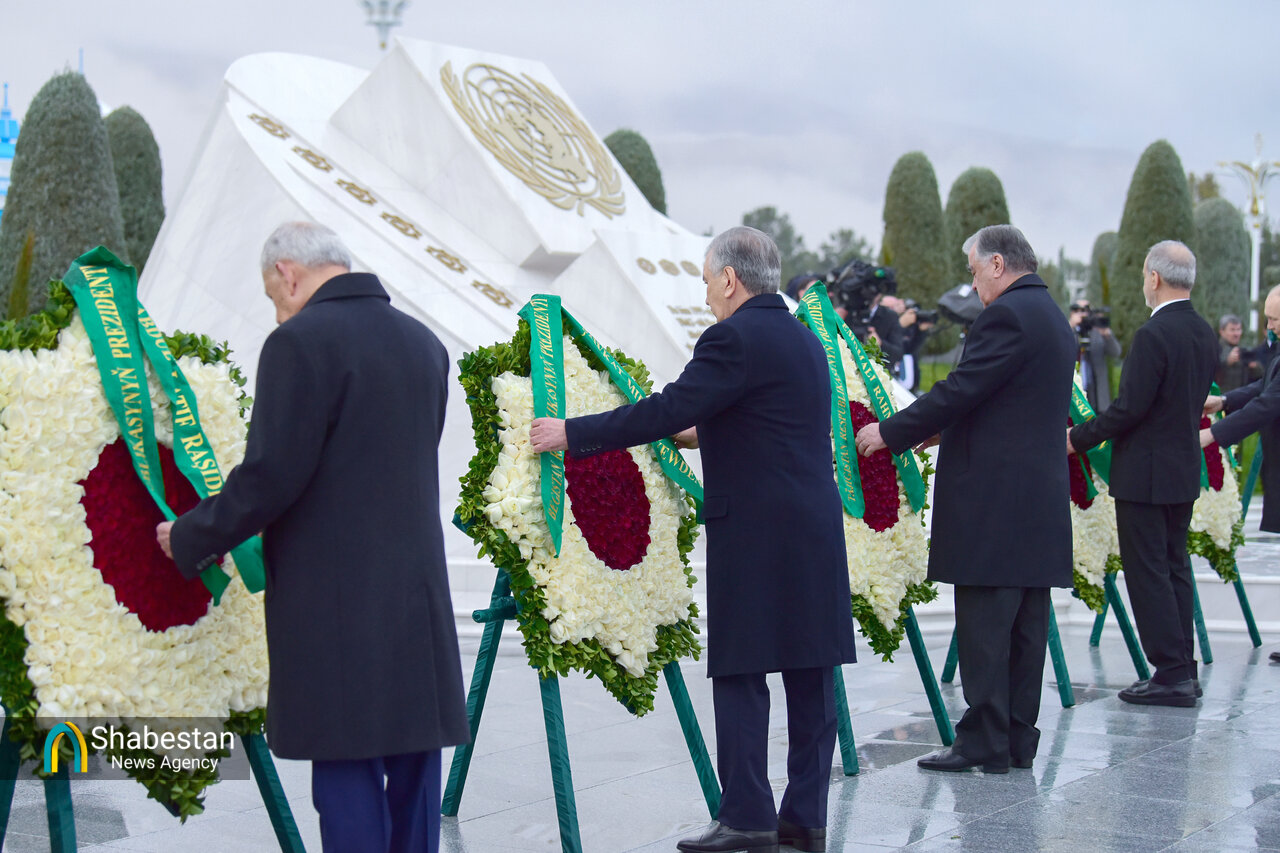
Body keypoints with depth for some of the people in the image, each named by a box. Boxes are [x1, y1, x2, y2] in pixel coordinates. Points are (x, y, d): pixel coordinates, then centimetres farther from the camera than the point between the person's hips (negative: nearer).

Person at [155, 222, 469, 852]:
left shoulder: (300, 342, -12)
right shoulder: (423, 343, 12)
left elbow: (272, 475, -16)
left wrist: (191, 540, -1)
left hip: (335, 599, -7)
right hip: (419, 593, 7)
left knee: (349, 776, -1)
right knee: (413, 767, 14)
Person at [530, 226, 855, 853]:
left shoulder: (734, 338, -11)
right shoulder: (804, 338, 16)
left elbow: (667, 411, -16)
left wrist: (571, 434, -10)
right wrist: (707, 434, 40)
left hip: (755, 532, -8)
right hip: (816, 532, 9)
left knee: (740, 673, -1)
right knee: (810, 676, 8)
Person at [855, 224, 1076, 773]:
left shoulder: (1007, 315, -12)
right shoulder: (1053, 317, 18)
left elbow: (960, 390, -17)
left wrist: (889, 433, -8)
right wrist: (943, 431, 23)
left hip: (994, 501, -10)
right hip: (1041, 500, 10)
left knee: (983, 626, -4)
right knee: (1025, 626, 11)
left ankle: (984, 743, 1)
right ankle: (1019, 740, 17)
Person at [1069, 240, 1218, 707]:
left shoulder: (1153, 334, -19)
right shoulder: (1205, 333, 8)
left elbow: (1130, 409, -21)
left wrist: (1078, 437, -9)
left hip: (1146, 473, -9)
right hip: (1185, 469, 9)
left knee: (1148, 572, -2)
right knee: (1175, 567, 15)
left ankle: (1171, 673, -1)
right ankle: (1183, 668, 20)